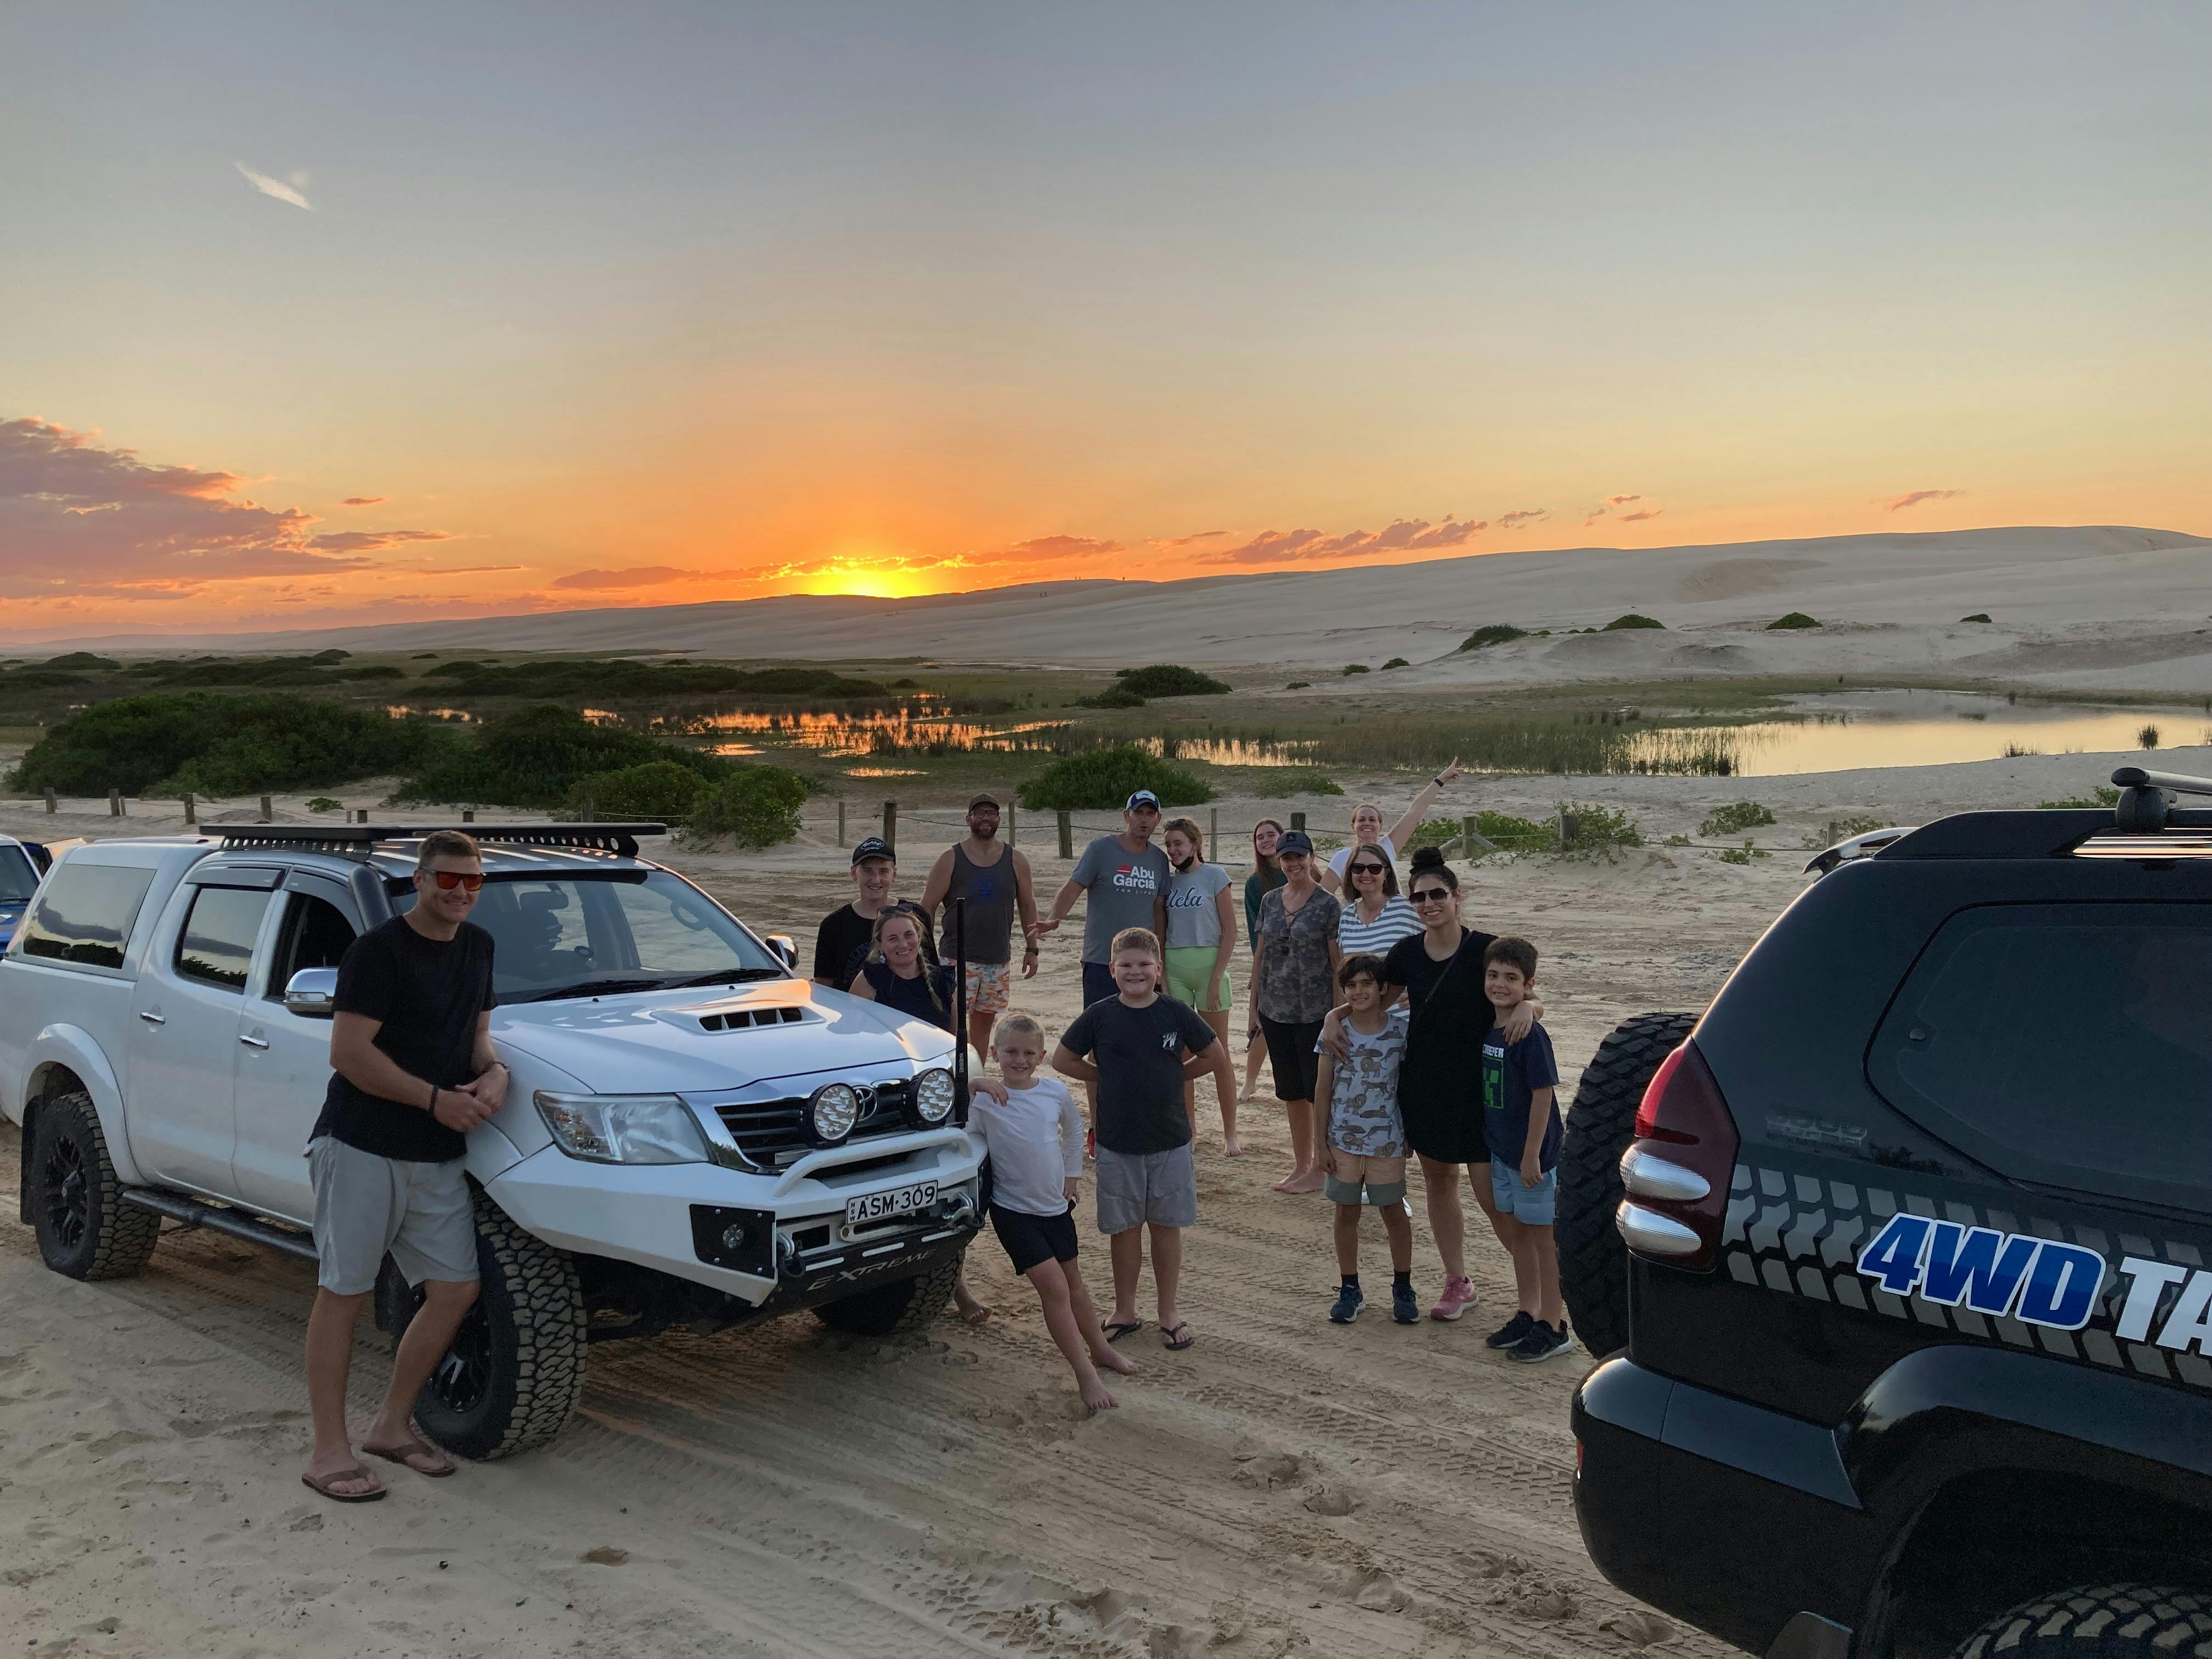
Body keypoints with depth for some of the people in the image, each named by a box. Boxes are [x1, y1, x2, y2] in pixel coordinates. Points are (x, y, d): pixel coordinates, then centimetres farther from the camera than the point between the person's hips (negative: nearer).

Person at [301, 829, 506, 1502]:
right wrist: (437, 1099, -17)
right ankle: (330, 1452, 10)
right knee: (343, 1293, 1)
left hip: (438, 1156, 7)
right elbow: (348, 1053, -16)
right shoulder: (378, 950, -12)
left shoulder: (478, 947, 10)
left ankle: (390, 1426, 23)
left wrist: (494, 1070, -4)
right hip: (361, 1148, -7)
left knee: (456, 1289, 6)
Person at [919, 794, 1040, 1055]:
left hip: (999, 960, 3)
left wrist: (1031, 949, 10)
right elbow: (927, 908, -1)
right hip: (958, 958, -3)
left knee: (984, 1019, 10)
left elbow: (1027, 906, 14)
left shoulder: (1016, 862, 6)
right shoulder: (950, 860, -2)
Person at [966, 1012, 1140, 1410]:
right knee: (1054, 1287, -12)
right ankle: (1085, 1375, -3)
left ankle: (1101, 1349, 38)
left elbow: (1074, 1128, 15)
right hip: (1013, 1210, -4)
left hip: (1056, 1205, 5)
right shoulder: (984, 1100, -17)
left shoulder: (1056, 1091, -4)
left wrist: (1072, 1173, 15)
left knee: (1073, 1283, 20)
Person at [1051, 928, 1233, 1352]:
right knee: (1124, 1228, 10)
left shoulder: (1176, 1013, -6)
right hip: (1117, 1143, 0)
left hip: (1171, 1141, 0)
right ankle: (1125, 1311, 24)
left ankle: (1169, 1312, 23)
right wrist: (1108, 1077, -1)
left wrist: (1173, 1075, -1)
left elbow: (1215, 1056, 5)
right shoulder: (1099, 1015, -6)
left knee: (1167, 1227, 10)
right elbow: (1063, 1060, 4)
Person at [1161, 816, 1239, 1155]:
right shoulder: (1167, 879, 8)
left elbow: (1230, 930, -6)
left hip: (1208, 964, -4)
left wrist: (1216, 977, -11)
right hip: (1172, 967, 4)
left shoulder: (1213, 875, -3)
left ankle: (1230, 1134, 10)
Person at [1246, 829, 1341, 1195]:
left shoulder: (1328, 906, -7)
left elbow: (1339, 965, -7)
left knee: (1318, 1090, 2)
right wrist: (1254, 1005, 11)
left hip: (1314, 1013, -5)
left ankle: (1318, 1171, 13)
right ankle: (1300, 1165, 25)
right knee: (1290, 1091, 13)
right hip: (1275, 1010, 5)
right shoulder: (1270, 902, 8)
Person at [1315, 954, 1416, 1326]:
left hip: (1387, 1140, -1)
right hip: (1343, 1139, 1)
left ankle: (1403, 1289, 25)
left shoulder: (1400, 1029, -7)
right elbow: (1324, 1089, 0)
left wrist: (1410, 1135, 2)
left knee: (1393, 1211, 10)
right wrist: (1322, 1142, 0)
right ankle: (1349, 1289, 24)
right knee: (1346, 1212, 10)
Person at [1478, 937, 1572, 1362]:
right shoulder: (1489, 1029, 3)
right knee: (1515, 1232, 18)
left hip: (1534, 1152, -8)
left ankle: (1554, 1327, 17)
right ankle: (1529, 1315, 33)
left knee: (1542, 1235, 4)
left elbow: (1543, 1095, -20)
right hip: (1501, 1150, 8)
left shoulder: (1530, 1035, -20)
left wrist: (1532, 1155, -19)